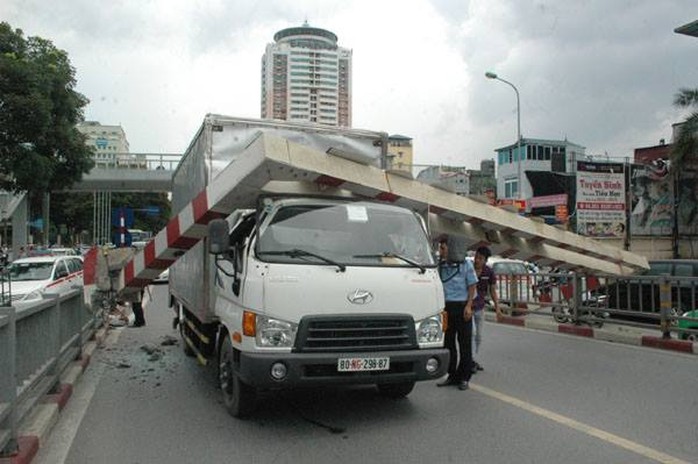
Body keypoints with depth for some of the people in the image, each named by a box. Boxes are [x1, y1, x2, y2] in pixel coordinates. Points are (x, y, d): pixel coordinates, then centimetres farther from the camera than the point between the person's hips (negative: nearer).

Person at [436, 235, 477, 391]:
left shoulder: (465, 263, -1)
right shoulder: (440, 265, 9)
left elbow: (472, 286, -1)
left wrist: (468, 306, -11)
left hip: (461, 306, -4)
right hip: (446, 307, 4)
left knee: (464, 344, 2)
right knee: (448, 343, 8)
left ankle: (464, 378, 11)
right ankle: (452, 375, 19)